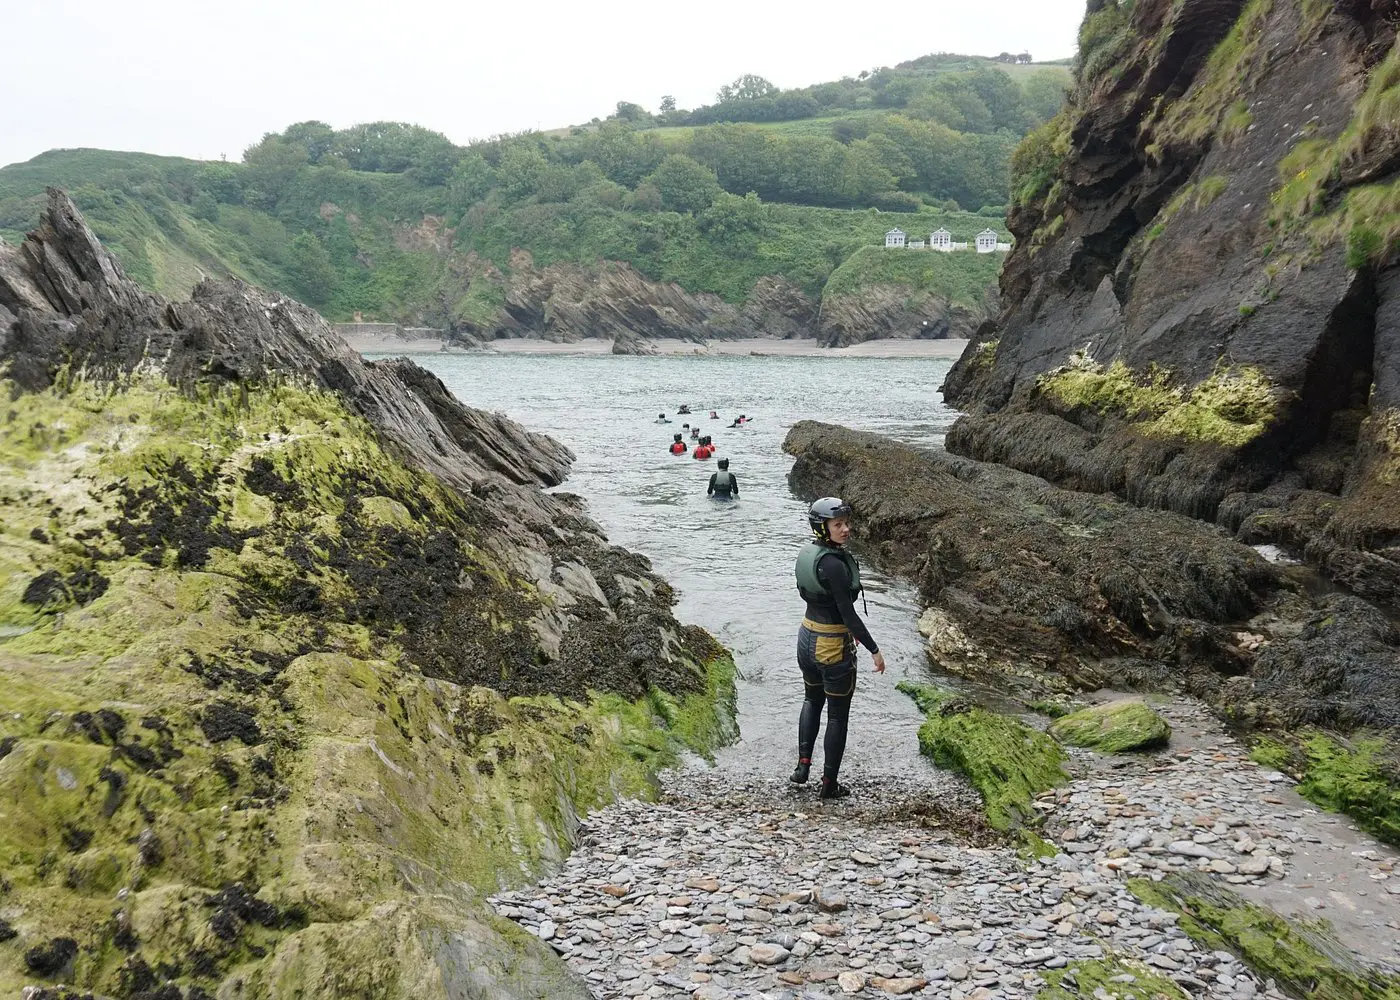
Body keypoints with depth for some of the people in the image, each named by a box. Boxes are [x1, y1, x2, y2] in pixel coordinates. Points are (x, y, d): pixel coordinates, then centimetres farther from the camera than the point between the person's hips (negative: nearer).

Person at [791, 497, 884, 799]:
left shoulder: (807, 553, 0)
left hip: (807, 637, 8)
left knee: (812, 700, 28)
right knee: (838, 715, 8)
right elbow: (848, 612, -25)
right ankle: (830, 784, 18)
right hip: (834, 647, -8)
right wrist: (874, 650, -18)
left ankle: (802, 766, 24)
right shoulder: (834, 564, -26)